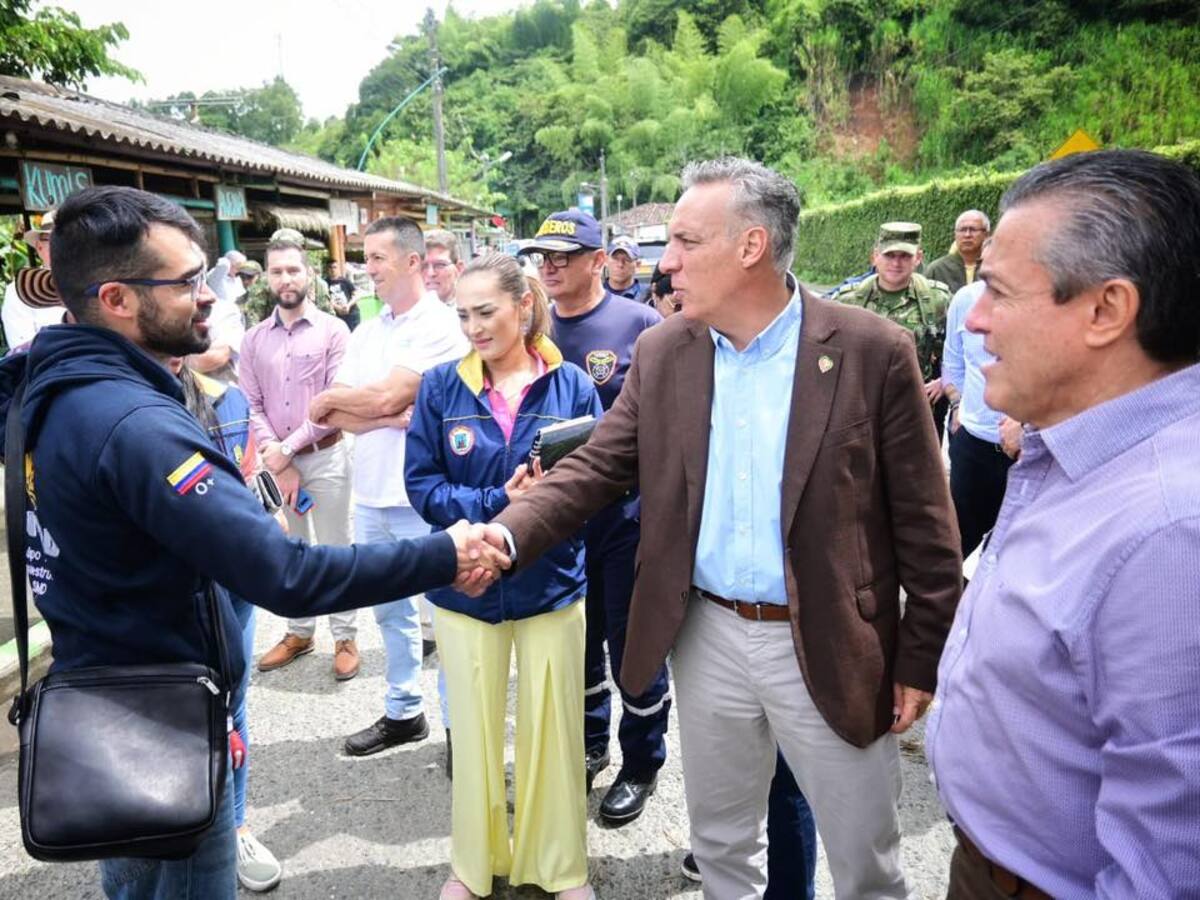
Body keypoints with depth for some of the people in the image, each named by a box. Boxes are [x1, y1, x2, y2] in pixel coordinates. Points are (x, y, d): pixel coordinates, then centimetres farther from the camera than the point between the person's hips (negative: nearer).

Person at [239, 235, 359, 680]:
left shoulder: (333, 330, -5)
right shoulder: (254, 338, 6)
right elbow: (251, 405, 3)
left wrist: (288, 448, -13)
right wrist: (276, 461, -8)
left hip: (325, 456, -4)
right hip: (276, 461, 4)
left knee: (335, 549, 4)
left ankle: (344, 636, 17)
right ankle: (299, 631, 30)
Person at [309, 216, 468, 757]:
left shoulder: (439, 326, -10)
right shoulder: (366, 333, 12)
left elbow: (387, 395, -18)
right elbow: (336, 418, 3)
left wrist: (331, 398, -1)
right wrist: (394, 419, -14)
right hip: (370, 494, 8)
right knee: (390, 609, 18)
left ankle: (458, 726, 16)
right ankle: (403, 713, 34)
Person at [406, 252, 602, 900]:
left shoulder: (572, 386, -6)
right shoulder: (441, 386, -5)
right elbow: (422, 485, -8)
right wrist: (499, 503, -22)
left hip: (551, 585, 0)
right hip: (465, 585, 1)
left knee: (552, 730, 12)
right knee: (473, 731, 15)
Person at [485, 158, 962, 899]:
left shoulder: (873, 351, -13)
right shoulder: (663, 352, -1)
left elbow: (923, 522, -8)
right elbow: (595, 467, -1)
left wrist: (922, 659, -5)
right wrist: (507, 532, -18)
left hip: (830, 646, -3)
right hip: (709, 637, 4)